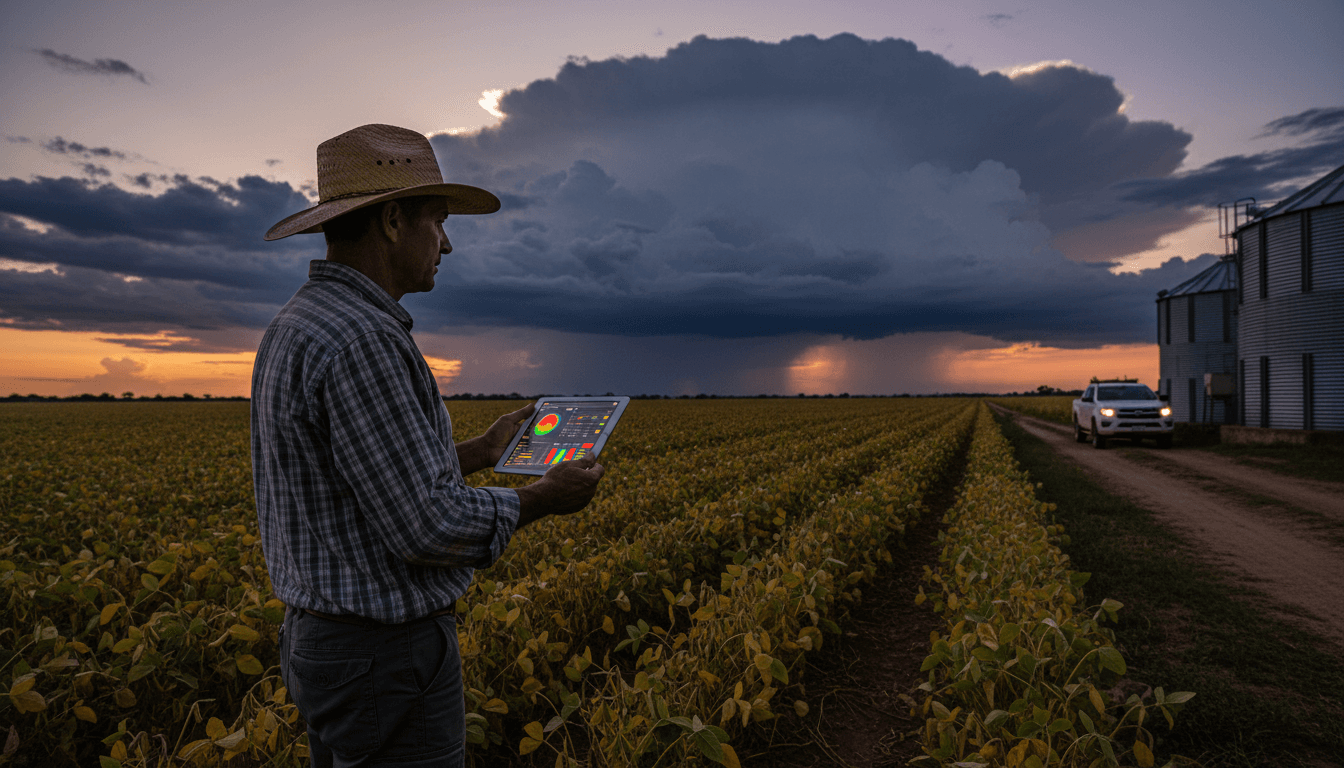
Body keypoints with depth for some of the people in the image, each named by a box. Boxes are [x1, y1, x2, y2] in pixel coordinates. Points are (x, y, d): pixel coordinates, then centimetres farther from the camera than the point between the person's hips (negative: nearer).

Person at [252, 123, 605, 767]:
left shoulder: (293, 328, 9)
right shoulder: (361, 340, -25)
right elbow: (428, 528, -26)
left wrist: (483, 452, 19)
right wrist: (546, 497, -11)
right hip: (389, 659, -10)